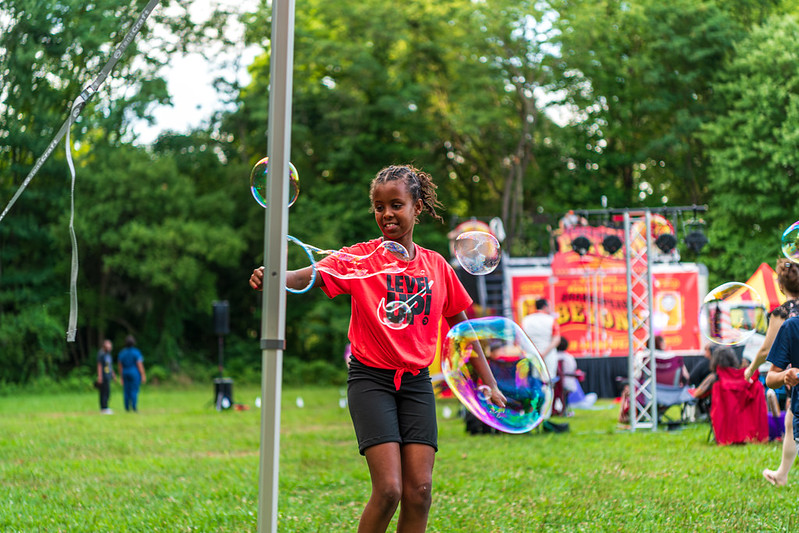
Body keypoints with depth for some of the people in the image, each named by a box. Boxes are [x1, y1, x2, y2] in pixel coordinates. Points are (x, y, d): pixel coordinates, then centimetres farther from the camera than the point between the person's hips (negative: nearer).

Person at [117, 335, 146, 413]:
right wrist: (143, 375, -8)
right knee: (134, 391, -4)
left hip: (125, 374, 4)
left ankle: (127, 408, 5)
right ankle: (134, 407, -12)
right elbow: (139, 365, -12)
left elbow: (120, 366, 7)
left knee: (126, 391, 6)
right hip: (135, 373, -4)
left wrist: (122, 377, 13)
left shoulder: (122, 353, 5)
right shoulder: (136, 352, -10)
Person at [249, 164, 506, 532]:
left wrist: (488, 383, 14)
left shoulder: (436, 266, 6)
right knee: (388, 489, -14)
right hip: (371, 379, -3)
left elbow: (461, 325, 15)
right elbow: (314, 274, -22)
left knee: (420, 489, -4)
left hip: (417, 381, 3)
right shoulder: (362, 257, -4)